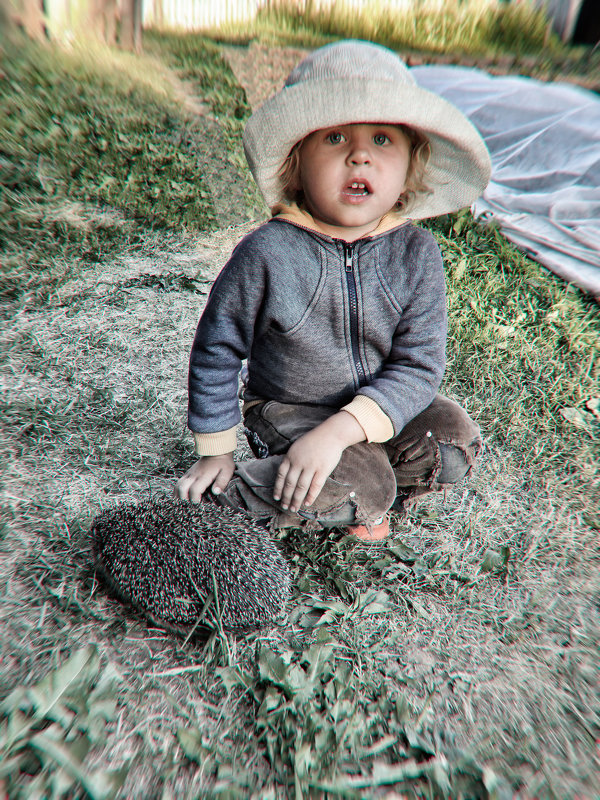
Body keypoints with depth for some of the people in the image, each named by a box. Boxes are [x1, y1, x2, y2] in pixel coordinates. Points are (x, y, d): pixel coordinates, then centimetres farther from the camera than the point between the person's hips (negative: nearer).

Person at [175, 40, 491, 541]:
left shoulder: (417, 254, -14)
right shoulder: (267, 254, -21)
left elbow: (419, 364, -15)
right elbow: (217, 351, -10)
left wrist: (340, 430, -29)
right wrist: (217, 452, -4)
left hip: (380, 404, 4)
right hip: (289, 410, -3)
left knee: (456, 442, -16)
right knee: (359, 490, -24)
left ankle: (362, 492, 7)